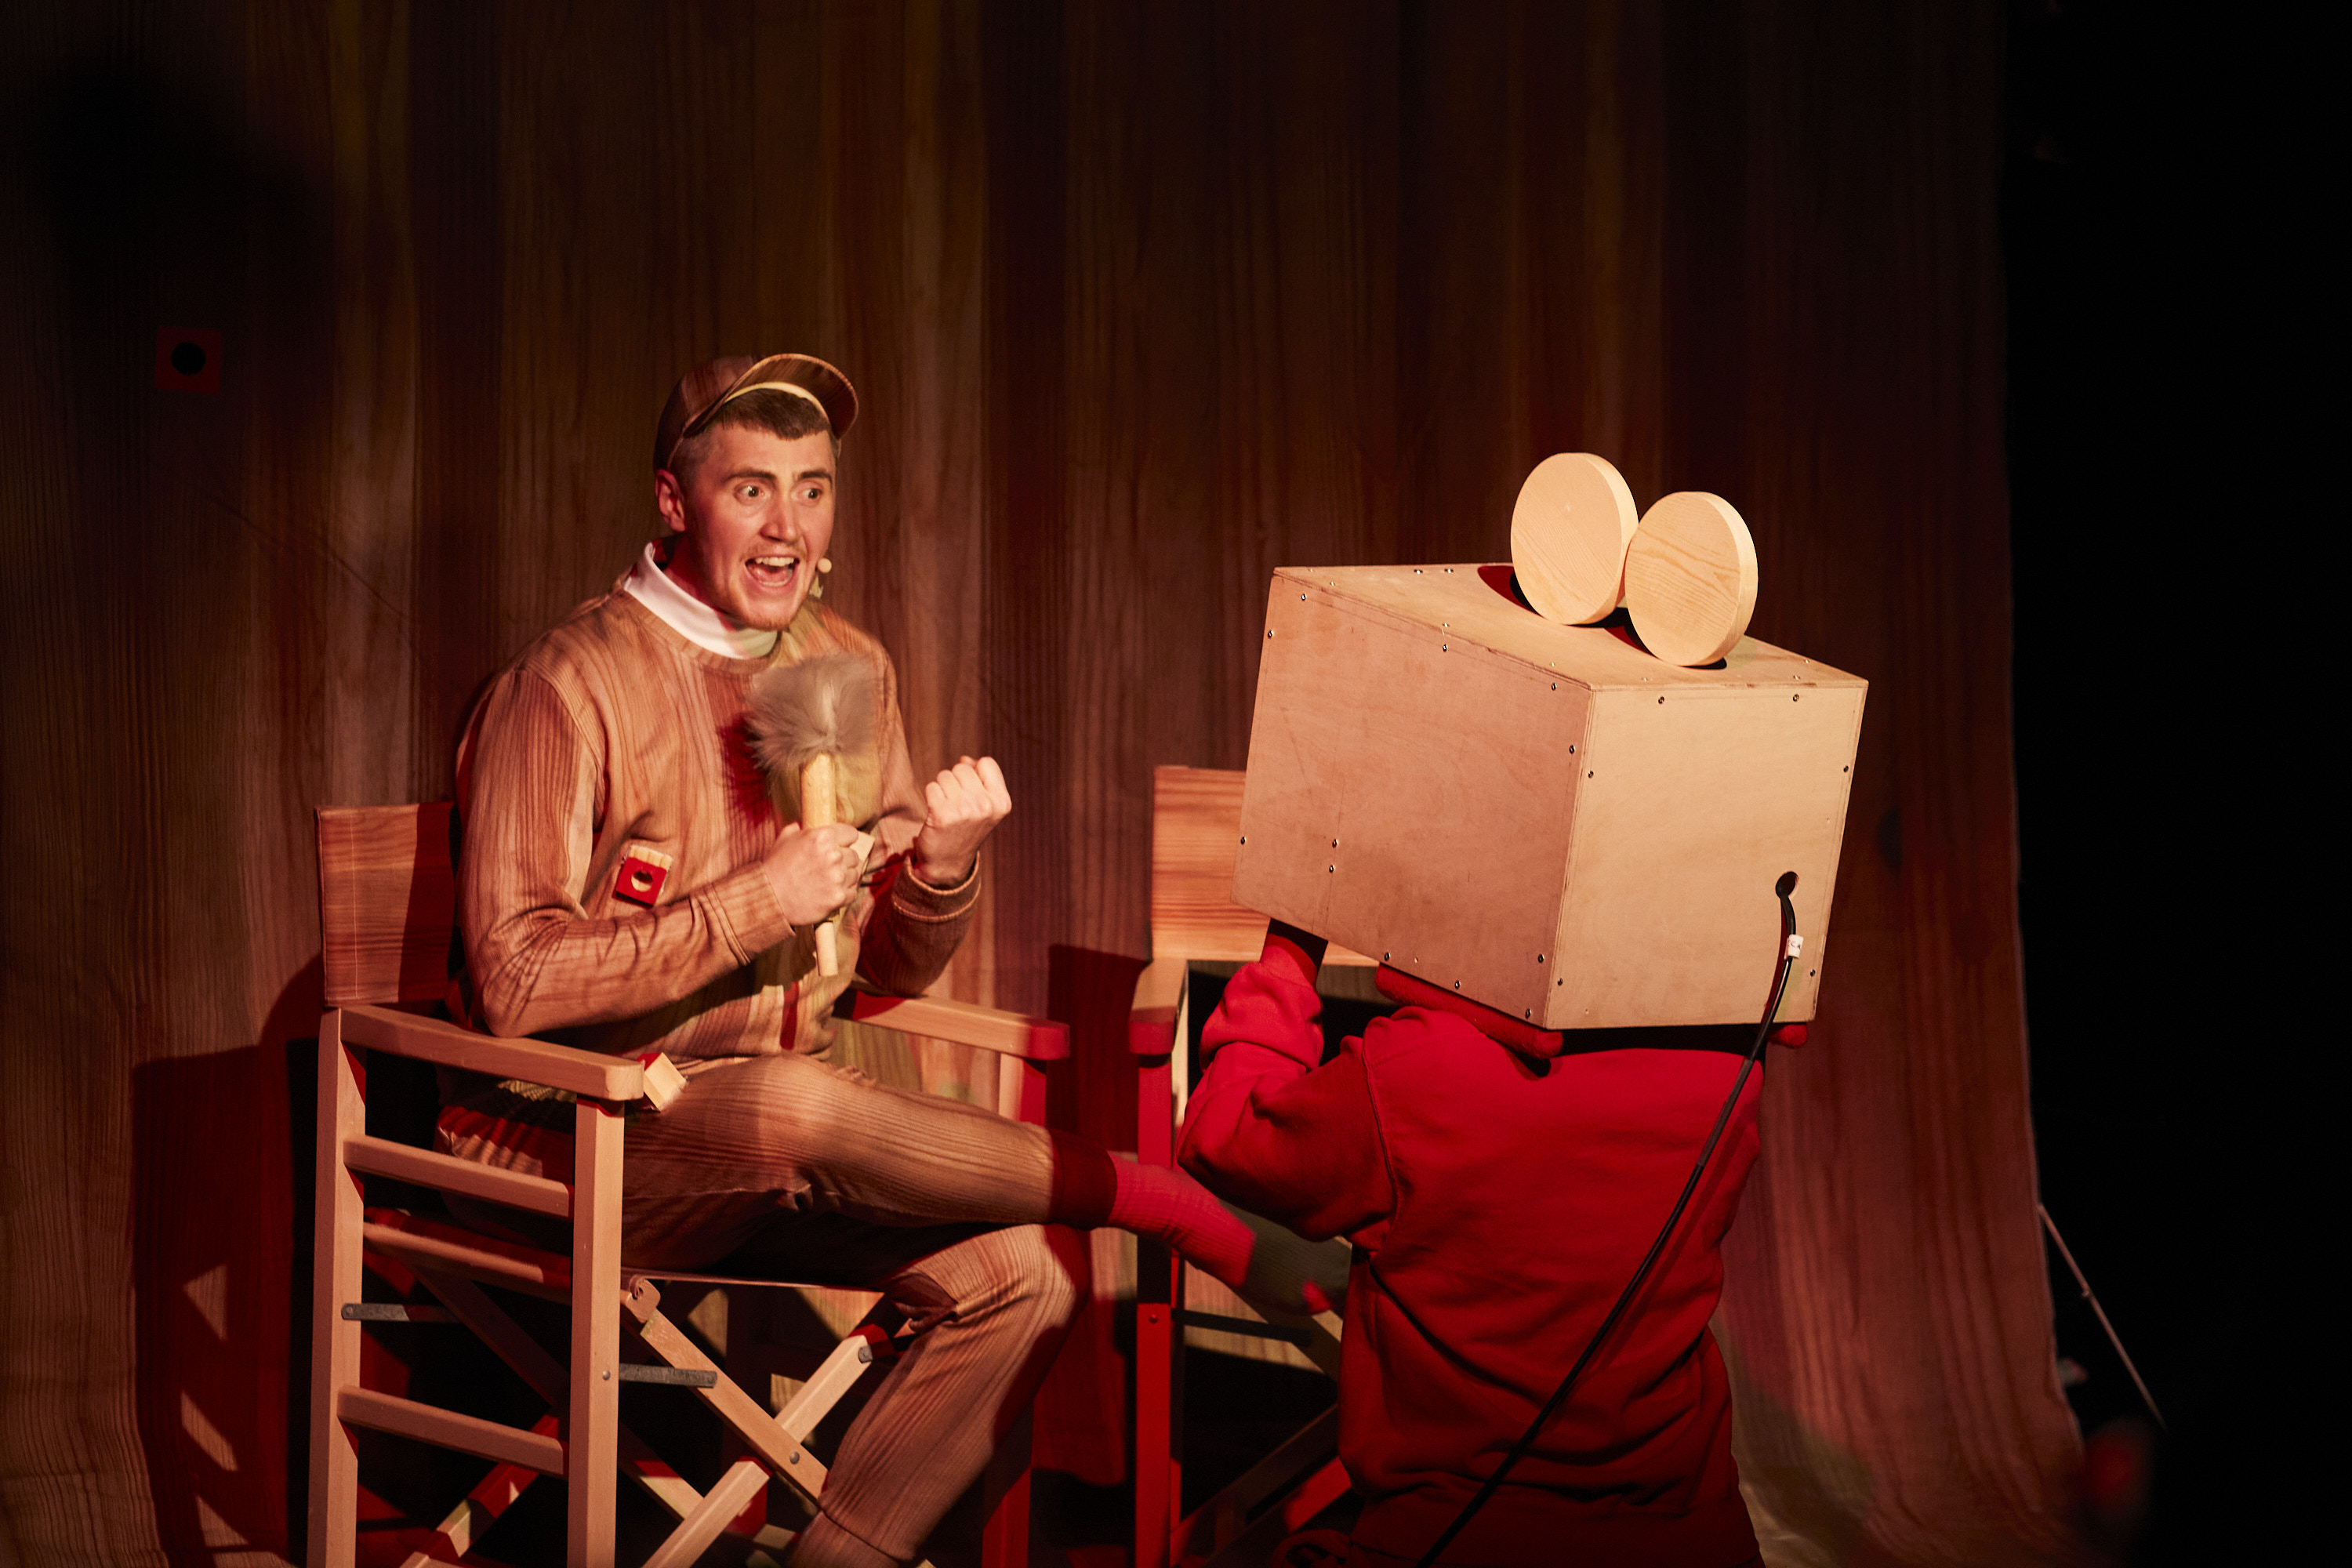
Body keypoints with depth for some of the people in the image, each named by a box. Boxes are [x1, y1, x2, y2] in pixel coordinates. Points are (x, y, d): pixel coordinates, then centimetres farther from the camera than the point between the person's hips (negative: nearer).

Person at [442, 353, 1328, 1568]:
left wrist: (945, 863, -11)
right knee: (793, 1104, -37)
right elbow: (517, 984, -17)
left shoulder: (852, 672, 10)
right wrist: (758, 903, -22)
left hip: (775, 1156, 6)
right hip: (582, 1139, -6)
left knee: (1024, 1272, -18)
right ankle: (1174, 1204, -21)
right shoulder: (573, 685, -11)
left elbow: (897, 968, 12)